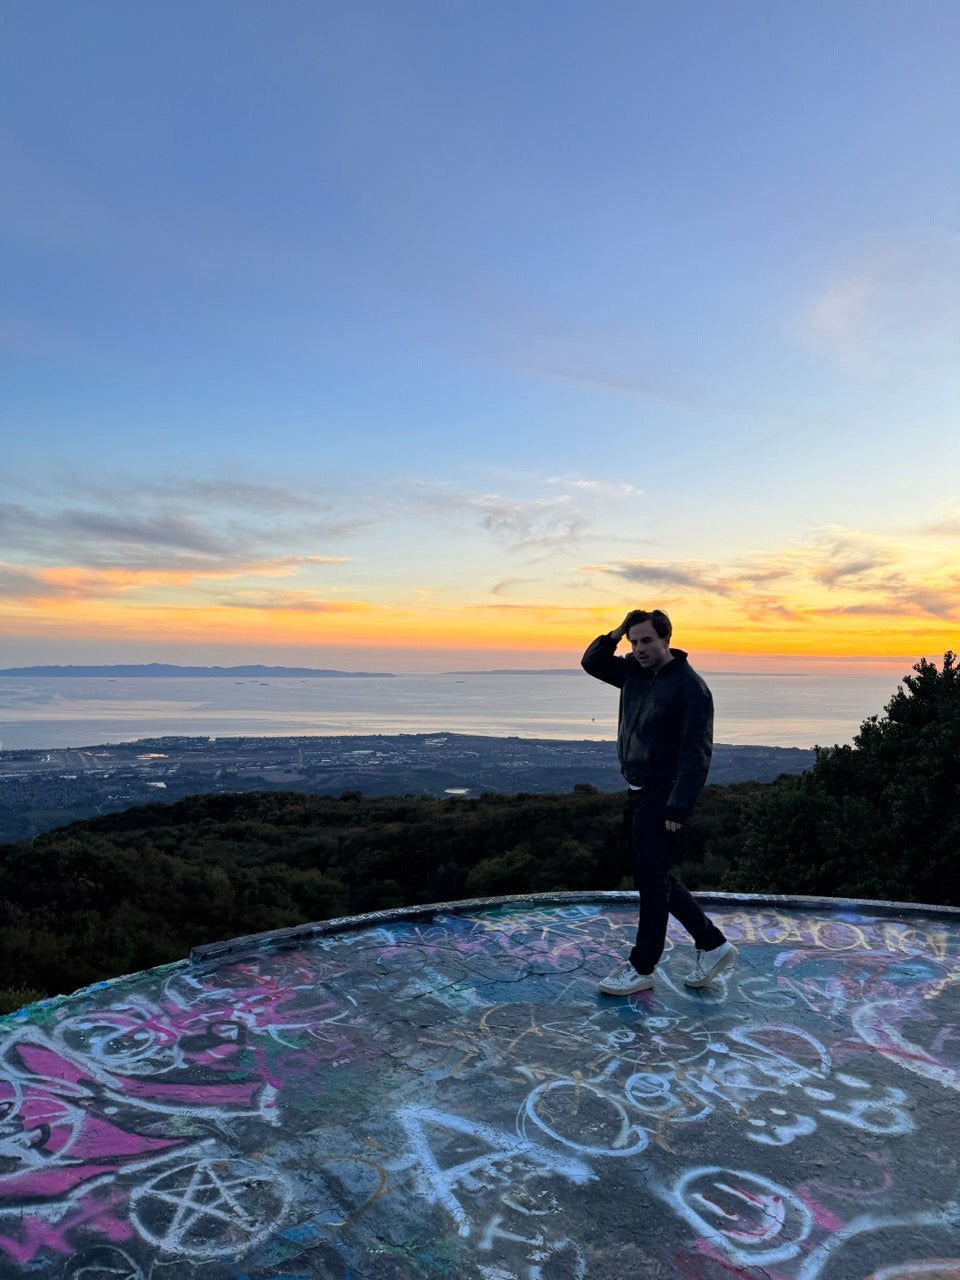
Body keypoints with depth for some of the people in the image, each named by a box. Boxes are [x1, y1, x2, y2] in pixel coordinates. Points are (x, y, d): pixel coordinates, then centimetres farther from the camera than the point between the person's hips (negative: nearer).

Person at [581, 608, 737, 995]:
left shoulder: (690, 686, -15)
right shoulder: (635, 672, 7)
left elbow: (696, 753, -19)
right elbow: (591, 662, 20)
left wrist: (679, 807, -23)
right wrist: (615, 635, 2)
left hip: (661, 798, -9)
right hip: (636, 792, 9)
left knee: (651, 880, 0)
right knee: (657, 878, 15)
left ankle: (642, 968, 14)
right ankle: (713, 945, 27)